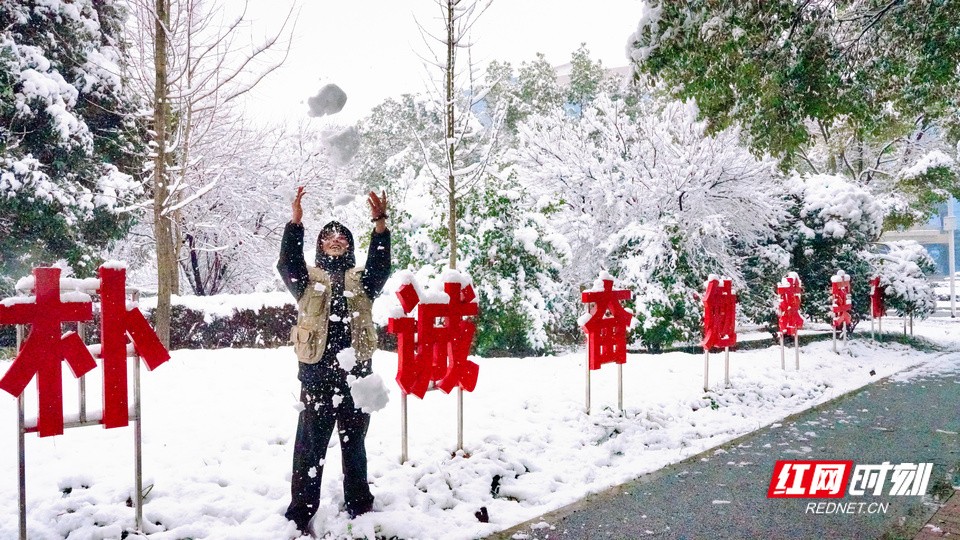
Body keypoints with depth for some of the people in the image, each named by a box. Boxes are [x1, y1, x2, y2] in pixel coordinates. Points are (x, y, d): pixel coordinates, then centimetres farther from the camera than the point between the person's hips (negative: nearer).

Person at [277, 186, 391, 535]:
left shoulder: (361, 280, 11)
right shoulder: (308, 278, 8)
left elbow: (381, 266, -9)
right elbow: (287, 264, -11)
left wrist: (380, 224, -24)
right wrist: (295, 221, -26)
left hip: (355, 374, 2)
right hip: (317, 375, -1)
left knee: (354, 445, 14)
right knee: (310, 447, 3)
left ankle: (360, 507, 26)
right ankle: (300, 514, 11)